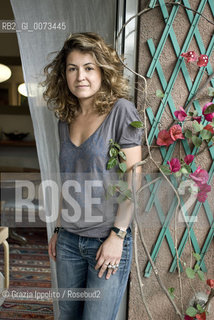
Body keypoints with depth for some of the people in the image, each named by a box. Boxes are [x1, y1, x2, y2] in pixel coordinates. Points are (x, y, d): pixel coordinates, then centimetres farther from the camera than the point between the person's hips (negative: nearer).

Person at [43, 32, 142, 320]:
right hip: (69, 240, 6)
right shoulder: (66, 120, 8)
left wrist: (117, 235, -14)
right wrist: (59, 229, 13)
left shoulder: (121, 110, -10)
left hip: (108, 240, -5)